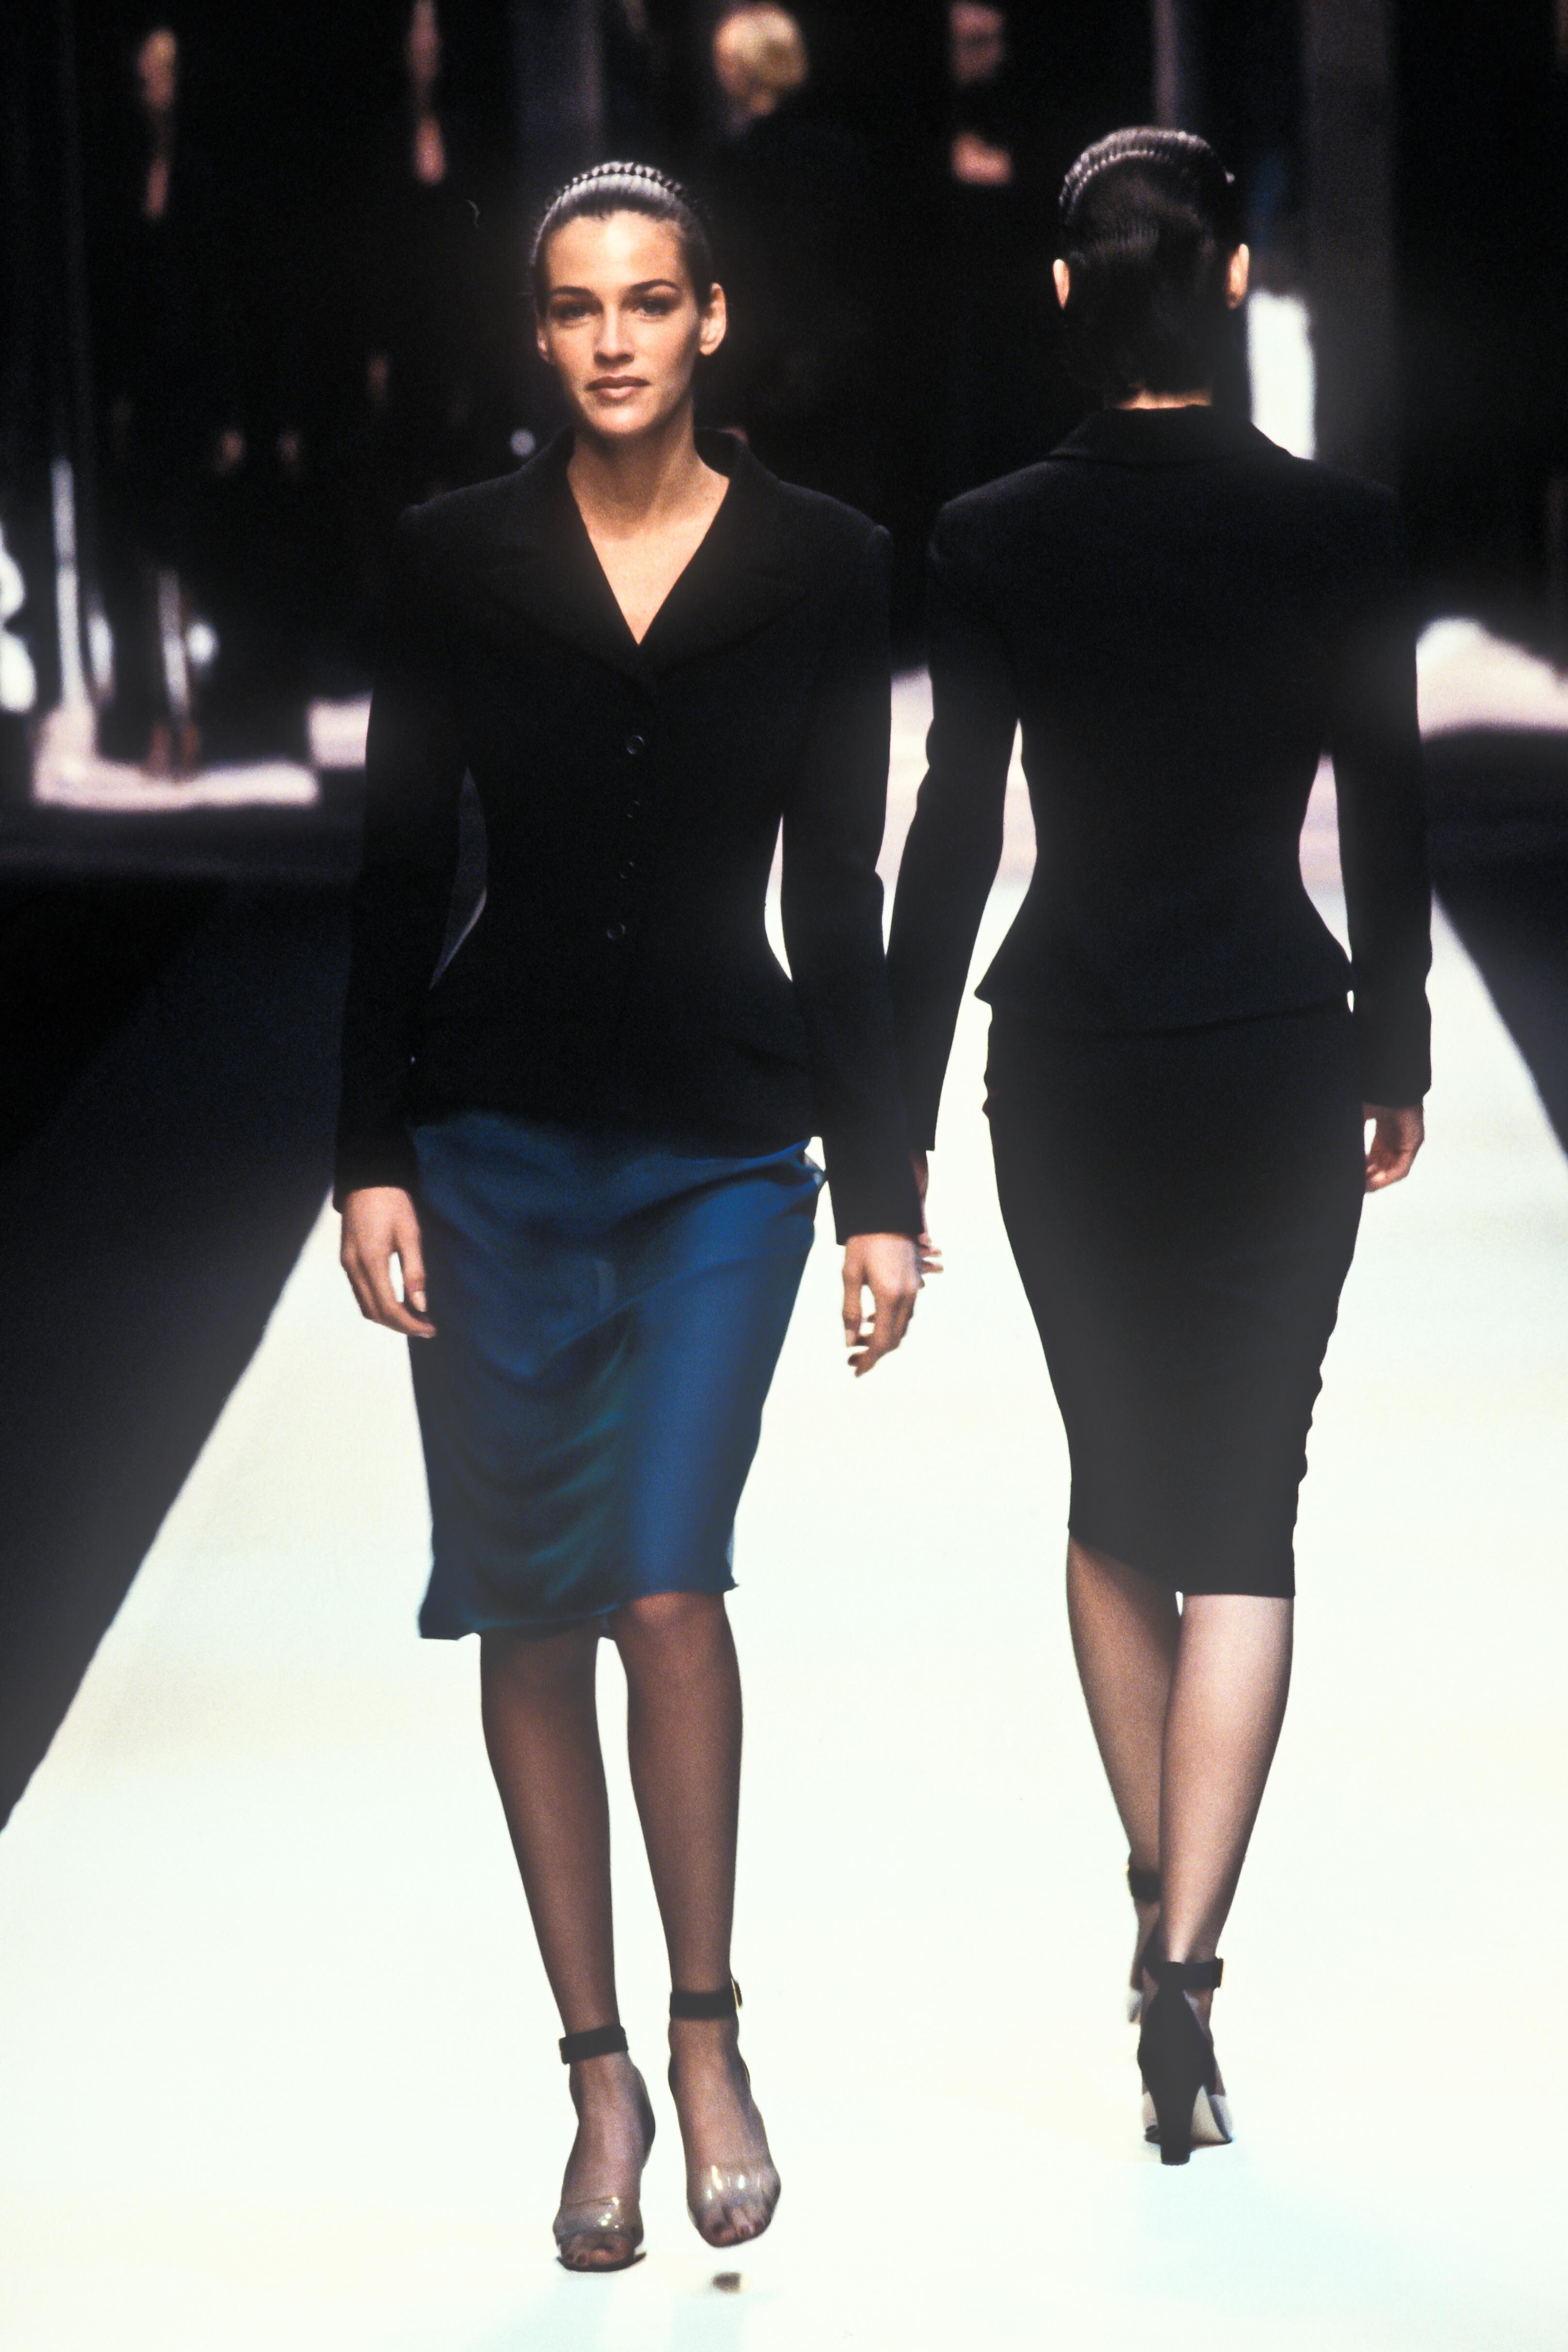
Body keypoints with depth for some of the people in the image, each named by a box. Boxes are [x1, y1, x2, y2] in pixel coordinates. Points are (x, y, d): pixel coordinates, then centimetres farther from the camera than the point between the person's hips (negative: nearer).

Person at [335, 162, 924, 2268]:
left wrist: (881, 1190, 1)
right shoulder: (457, 557, 0)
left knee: (667, 1582, -15)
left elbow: (839, 898, 2)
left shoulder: (819, 567, 0)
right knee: (531, 1613, 5)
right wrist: (372, 1161, -3)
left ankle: (706, 2035, 3)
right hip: (497, 1138, 1)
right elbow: (399, 871, 2)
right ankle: (598, 2071, 17)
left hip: (722, 1146, -1)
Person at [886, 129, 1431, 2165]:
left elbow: (950, 845, -6)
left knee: (1115, 1496, 19)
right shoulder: (1343, 531, -6)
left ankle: (1158, 1902, 28)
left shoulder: (990, 542, -7)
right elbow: (1388, 824, 0)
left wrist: (899, 1123, 0)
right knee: (1243, 1524, 3)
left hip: (1066, 1070, 1)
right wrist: (1396, 1063, 13)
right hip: (1273, 1062, -1)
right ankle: (1187, 1965, -9)